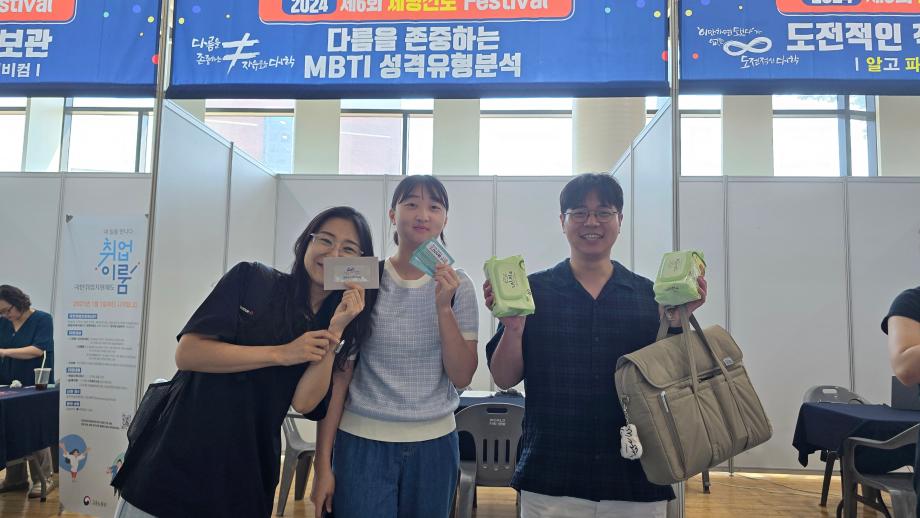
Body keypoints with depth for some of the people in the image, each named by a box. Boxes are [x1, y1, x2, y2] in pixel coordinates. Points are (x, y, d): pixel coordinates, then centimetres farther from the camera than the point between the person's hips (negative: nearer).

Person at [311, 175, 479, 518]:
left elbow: (462, 377, -5)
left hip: (434, 444, 2)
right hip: (363, 442, -1)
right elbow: (339, 374, -3)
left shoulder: (458, 285, -1)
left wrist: (444, 307, -17)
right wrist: (323, 462, -3)